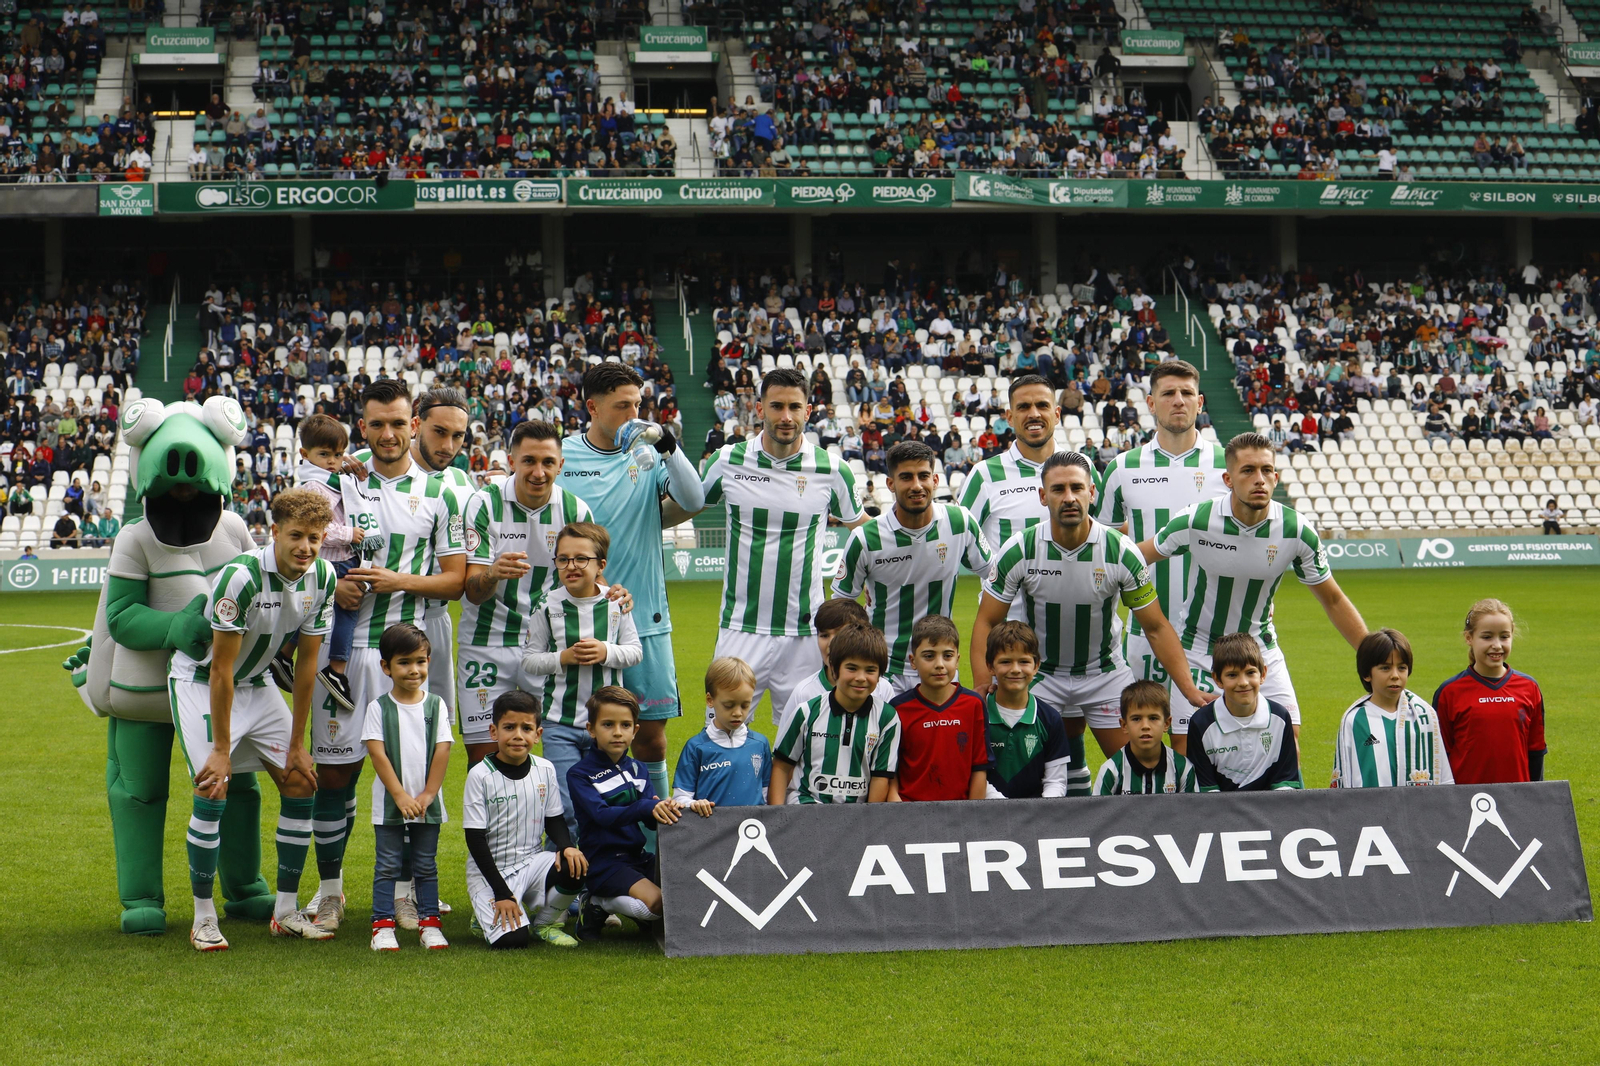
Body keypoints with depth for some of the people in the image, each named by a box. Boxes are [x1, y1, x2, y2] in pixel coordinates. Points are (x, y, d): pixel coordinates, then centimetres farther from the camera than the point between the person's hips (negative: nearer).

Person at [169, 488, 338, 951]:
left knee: (300, 784, -1)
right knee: (213, 790, -17)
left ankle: (286, 912, 9)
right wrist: (221, 748, -21)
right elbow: (220, 669, -24)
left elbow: (306, 662, -3)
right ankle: (204, 919, -4)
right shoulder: (241, 577, -30)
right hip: (199, 680, -6)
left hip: (255, 683, 6)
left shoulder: (322, 578, -12)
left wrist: (297, 745, -2)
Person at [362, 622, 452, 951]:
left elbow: (442, 751, -1)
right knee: (387, 865, 1)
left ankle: (429, 921, 15)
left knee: (426, 866, 8)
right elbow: (377, 753, -9)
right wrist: (400, 796, -15)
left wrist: (427, 794, -9)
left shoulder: (436, 705, 3)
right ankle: (382, 925, 5)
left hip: (427, 804, 2)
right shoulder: (379, 707, -3)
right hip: (389, 804, -2)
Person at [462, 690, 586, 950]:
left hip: (531, 861, 4)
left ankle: (546, 921, 3)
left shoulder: (545, 770, 0)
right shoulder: (480, 775, -13)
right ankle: (487, 912, 12)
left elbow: (554, 820, 12)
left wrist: (566, 846, -13)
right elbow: (475, 840, -12)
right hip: (489, 870, -4)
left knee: (573, 868, -27)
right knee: (511, 939, -25)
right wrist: (501, 893, -17)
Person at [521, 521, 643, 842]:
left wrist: (606, 652, -11)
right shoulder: (548, 606, -3)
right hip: (561, 720, -1)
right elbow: (529, 660, 2)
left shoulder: (616, 603, 0)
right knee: (564, 807, -6)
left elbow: (636, 651, 7)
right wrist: (565, 657, -13)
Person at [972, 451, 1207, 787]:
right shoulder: (1019, 551, -15)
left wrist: (1189, 688, -14)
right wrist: (982, 687, -21)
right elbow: (987, 622, -8)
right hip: (1041, 675, 0)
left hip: (1106, 674, 0)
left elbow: (1156, 627, -7)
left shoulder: (1121, 551, -16)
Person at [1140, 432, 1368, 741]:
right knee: (1185, 749, -4)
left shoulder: (1297, 531, -16)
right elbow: (1137, 556, -3)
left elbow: (1333, 600, -2)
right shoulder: (1195, 521, -21)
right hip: (1197, 649, -1)